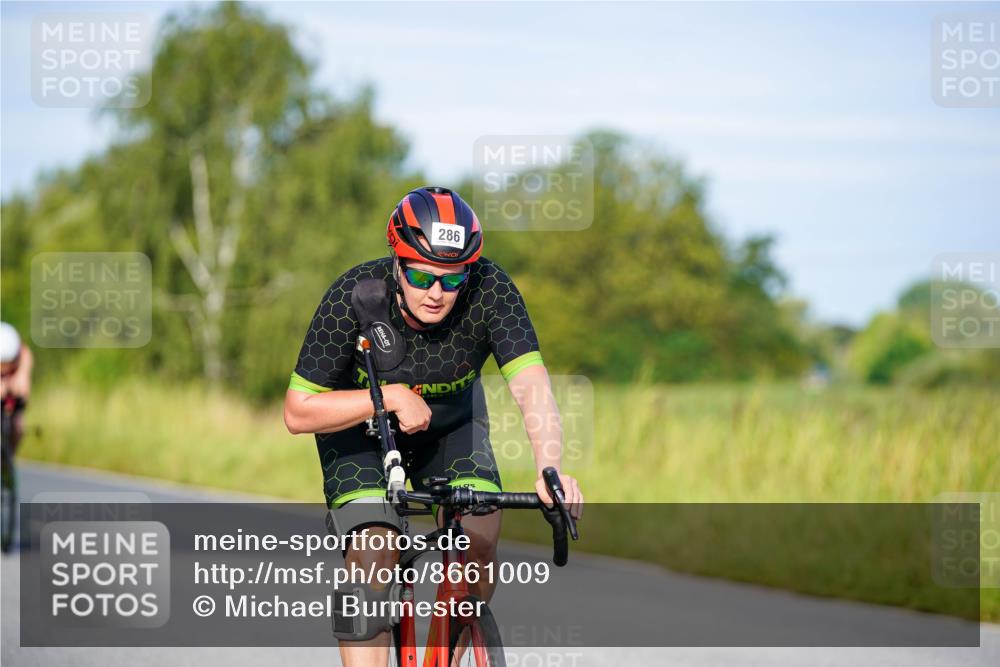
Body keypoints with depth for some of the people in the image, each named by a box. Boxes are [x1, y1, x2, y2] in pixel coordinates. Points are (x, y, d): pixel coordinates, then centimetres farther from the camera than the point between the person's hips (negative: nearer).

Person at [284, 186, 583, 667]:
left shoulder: (489, 290, -30)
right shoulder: (354, 295, -31)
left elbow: (531, 384, -41)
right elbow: (299, 412, -26)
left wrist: (549, 468, -57)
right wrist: (389, 397, -37)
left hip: (450, 422, 2)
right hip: (357, 422, -1)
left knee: (480, 540, -19)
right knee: (374, 555, -23)